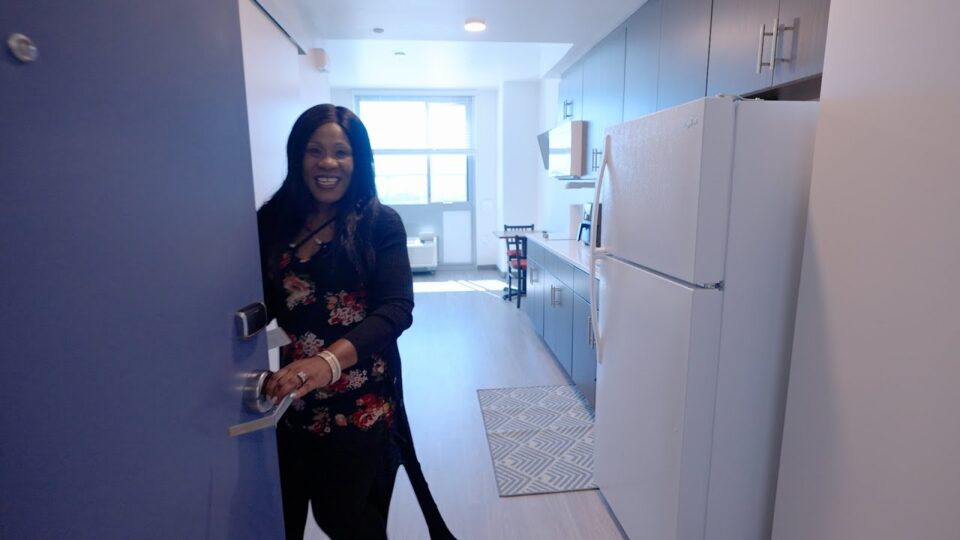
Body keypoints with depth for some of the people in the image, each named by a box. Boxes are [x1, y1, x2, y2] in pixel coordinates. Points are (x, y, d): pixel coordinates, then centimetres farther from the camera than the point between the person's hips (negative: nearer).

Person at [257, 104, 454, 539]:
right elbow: (265, 305, 5)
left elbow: (397, 309, -20)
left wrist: (330, 359, -35)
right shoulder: (272, 221, 2)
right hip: (293, 399, 4)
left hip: (361, 402, -3)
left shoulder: (380, 223, -10)